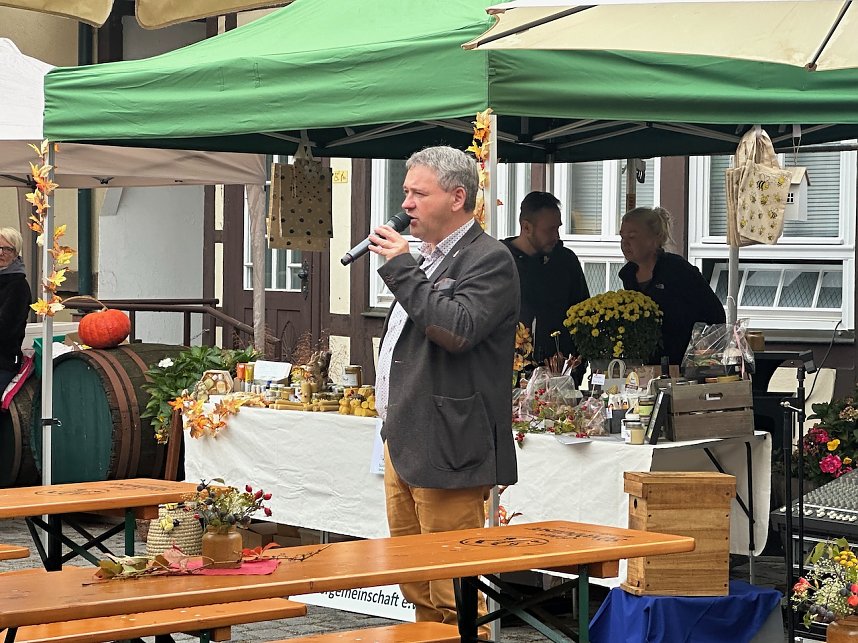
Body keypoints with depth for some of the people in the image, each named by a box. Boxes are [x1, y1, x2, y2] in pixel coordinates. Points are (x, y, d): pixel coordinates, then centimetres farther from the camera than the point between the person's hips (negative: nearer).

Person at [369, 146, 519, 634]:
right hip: (404, 445, 10)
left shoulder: (490, 260, -10)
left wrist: (402, 270, -18)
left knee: (453, 594, -7)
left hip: (446, 453, -10)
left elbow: (458, 329, -26)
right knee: (419, 590, 13)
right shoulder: (427, 259, 19)